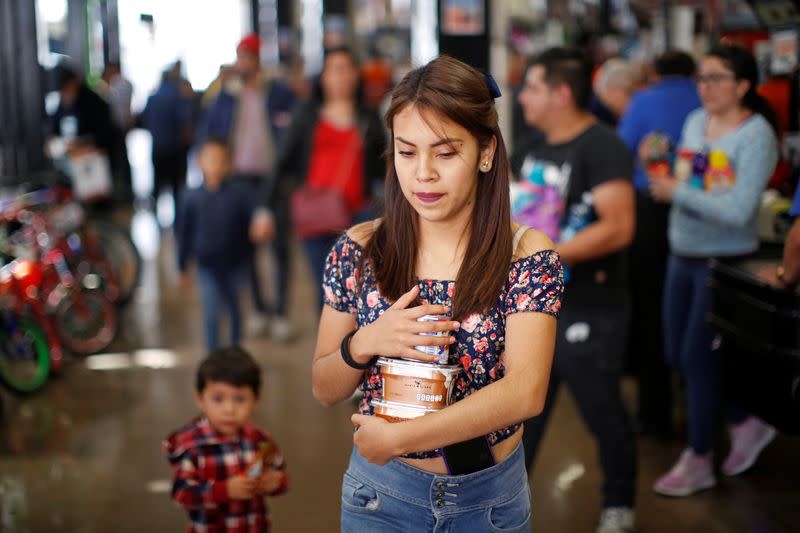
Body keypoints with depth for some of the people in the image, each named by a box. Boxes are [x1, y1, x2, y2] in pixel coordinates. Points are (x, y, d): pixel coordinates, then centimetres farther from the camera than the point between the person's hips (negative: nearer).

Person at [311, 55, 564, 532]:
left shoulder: (527, 255, -13)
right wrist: (365, 343, -21)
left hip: (491, 494, -1)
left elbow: (526, 392, -24)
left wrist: (397, 437, -27)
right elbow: (324, 390, -1)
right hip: (381, 492, 1)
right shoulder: (359, 250, -6)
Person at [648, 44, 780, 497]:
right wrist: (657, 166, -2)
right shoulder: (696, 122, 5)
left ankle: (699, 461, 17)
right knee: (677, 355, 12)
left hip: (725, 261, -7)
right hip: (683, 255, 7)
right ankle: (748, 424, 32)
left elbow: (738, 211, -23)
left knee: (696, 357, -1)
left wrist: (678, 192, -22)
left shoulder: (756, 136, -15)